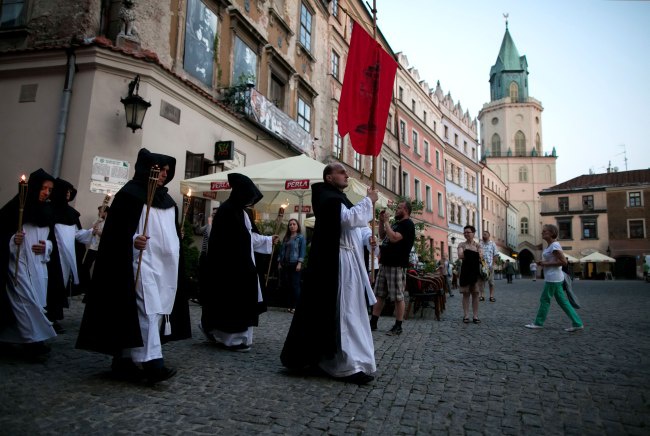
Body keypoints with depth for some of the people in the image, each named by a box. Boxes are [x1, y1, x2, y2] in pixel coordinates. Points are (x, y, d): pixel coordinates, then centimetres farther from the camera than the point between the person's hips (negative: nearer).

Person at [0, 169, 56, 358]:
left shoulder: (47, 211, 10)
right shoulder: (16, 206, -7)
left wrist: (46, 247, -2)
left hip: (38, 264, 6)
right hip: (18, 263, -6)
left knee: (37, 302, 5)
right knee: (27, 300, -9)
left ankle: (25, 339, 15)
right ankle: (34, 340, -3)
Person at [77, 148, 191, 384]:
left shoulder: (167, 199, 19)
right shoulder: (130, 194, -3)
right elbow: (116, 229, -9)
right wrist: (133, 240, -25)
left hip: (165, 264, 8)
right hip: (140, 261, -8)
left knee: (159, 310, 6)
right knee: (148, 309, -15)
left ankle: (124, 360, 17)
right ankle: (152, 362, -16)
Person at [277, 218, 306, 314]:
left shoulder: (301, 237, 0)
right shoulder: (286, 238, 16)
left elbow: (302, 251, -7)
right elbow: (282, 250, 17)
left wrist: (299, 263, -15)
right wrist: (279, 262, 10)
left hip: (295, 264, -5)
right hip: (285, 264, 6)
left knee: (295, 285, -4)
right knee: (287, 284, 6)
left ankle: (295, 306, 2)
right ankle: (290, 305, 16)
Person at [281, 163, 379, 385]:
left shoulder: (339, 198, 22)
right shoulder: (327, 198, -10)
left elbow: (356, 224, 22)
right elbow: (349, 218, -25)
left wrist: (368, 236, 2)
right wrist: (369, 200, -13)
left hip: (348, 262, 11)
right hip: (336, 263, -11)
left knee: (346, 311, 15)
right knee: (342, 312, -9)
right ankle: (347, 364, -5)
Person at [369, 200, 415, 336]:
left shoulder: (408, 224, -9)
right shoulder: (396, 223, 19)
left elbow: (394, 238, -23)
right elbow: (382, 236, 23)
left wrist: (386, 221, -13)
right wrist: (381, 221, 11)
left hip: (397, 265, -9)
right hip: (385, 264, 9)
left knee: (398, 297, -2)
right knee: (379, 295, 11)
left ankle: (398, 326, 6)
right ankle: (373, 322, 17)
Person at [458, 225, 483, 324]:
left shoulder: (478, 245, 9)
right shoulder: (461, 245, 7)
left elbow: (481, 255, -8)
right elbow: (460, 256, -9)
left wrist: (467, 255, -13)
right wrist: (474, 255, -7)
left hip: (476, 270, 1)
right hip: (465, 270, -1)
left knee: (475, 293, 2)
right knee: (466, 293, 0)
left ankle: (475, 316, 7)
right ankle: (466, 316, 5)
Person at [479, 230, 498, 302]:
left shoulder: (492, 244, 5)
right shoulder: (479, 244, 7)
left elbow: (496, 255, 3)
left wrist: (493, 263, -5)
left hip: (490, 266, -1)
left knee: (491, 281, 2)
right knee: (481, 281, 2)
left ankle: (491, 296, 7)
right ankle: (482, 296, 6)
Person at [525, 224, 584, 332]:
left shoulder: (555, 246, -15)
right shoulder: (549, 245, 13)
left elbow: (564, 262, -19)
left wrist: (546, 264, -17)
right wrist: (542, 263, 7)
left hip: (553, 278, -10)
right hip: (552, 278, 10)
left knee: (544, 300, 0)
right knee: (562, 301, 11)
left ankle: (538, 323, 9)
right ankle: (577, 323, 13)